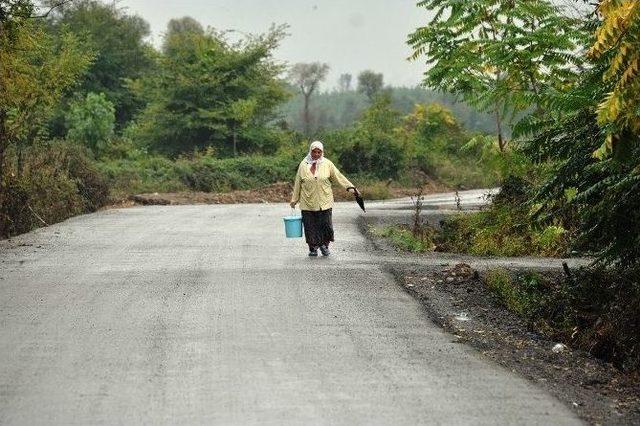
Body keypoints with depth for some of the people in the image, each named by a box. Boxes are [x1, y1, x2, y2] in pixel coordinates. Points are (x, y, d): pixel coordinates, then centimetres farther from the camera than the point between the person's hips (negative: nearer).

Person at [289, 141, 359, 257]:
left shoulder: (327, 164, 5)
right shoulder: (303, 165, 4)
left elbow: (339, 177, 7)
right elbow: (297, 184, 9)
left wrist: (350, 187, 0)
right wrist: (294, 199, 11)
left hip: (324, 202, 0)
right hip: (307, 202, 0)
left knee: (326, 224, -2)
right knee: (310, 226, 1)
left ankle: (324, 245, 18)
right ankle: (313, 248, 14)